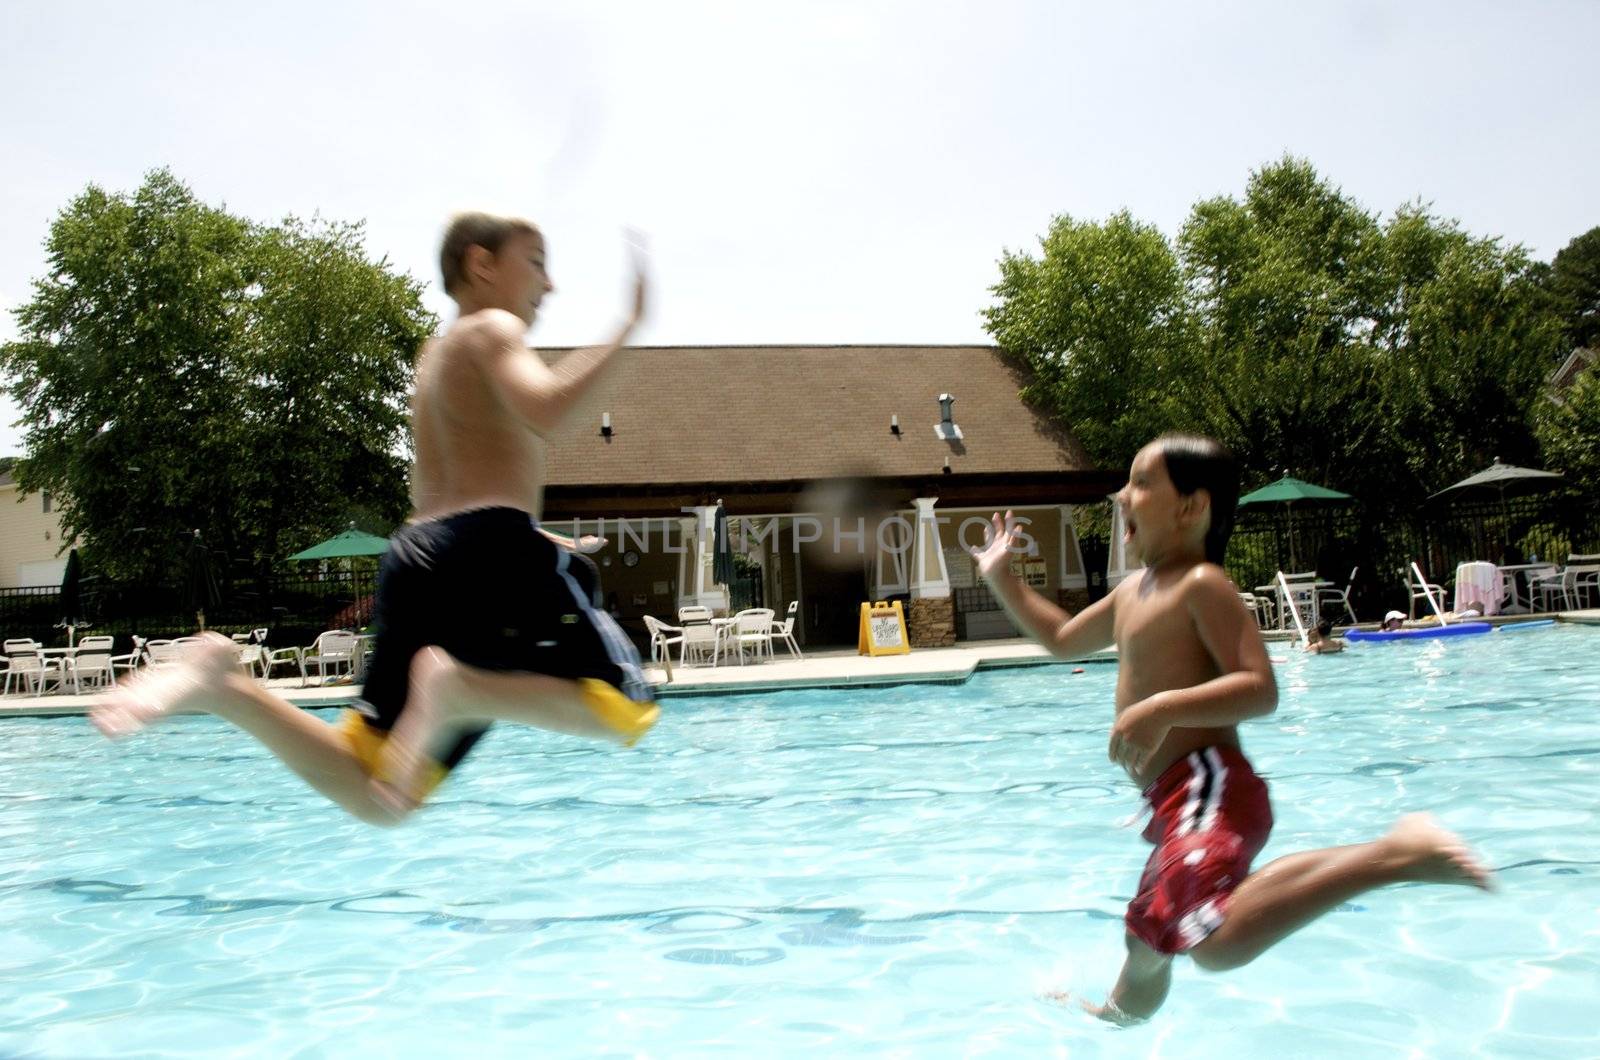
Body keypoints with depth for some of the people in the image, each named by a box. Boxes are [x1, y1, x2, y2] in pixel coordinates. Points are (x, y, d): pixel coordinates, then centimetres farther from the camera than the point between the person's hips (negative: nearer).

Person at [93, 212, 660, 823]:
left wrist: (533, 536, 44)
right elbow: (543, 411, -17)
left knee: (370, 796, 6)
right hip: (491, 546, -8)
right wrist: (625, 330, -7)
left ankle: (223, 686, -13)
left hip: (417, 556, 8)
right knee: (624, 709, -8)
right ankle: (461, 688, -29)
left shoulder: (433, 357, 31)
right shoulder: (492, 328, 6)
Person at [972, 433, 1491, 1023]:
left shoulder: (1201, 584, -9)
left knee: (1221, 945, -33)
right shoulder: (1133, 592, 19)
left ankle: (1394, 855, -25)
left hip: (1209, 787, -9)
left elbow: (1260, 689, -19)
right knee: (1144, 948, 27)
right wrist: (1001, 579, 30)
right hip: (1175, 802, 9)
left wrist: (1163, 708, -29)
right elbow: (1062, 639, 34)